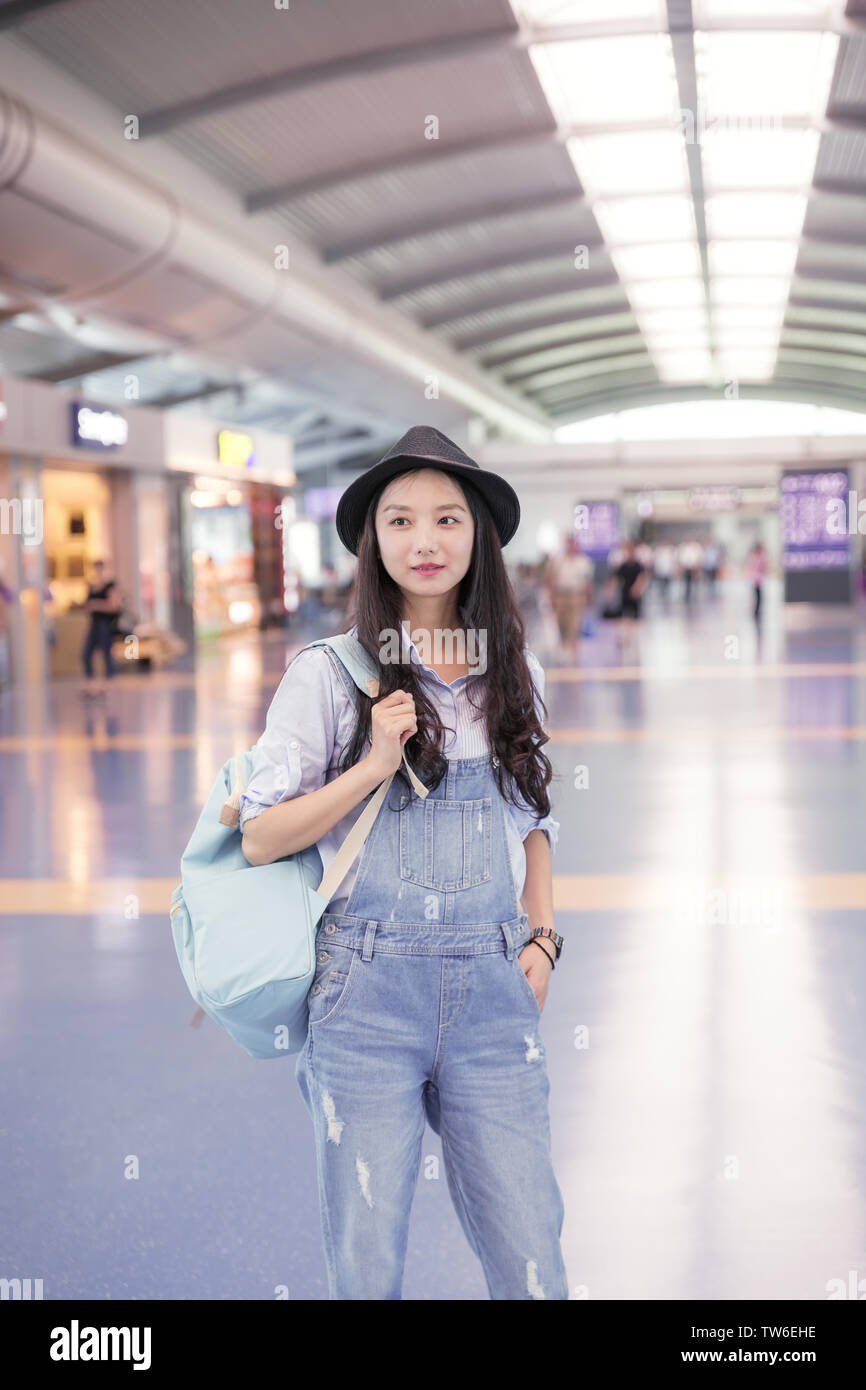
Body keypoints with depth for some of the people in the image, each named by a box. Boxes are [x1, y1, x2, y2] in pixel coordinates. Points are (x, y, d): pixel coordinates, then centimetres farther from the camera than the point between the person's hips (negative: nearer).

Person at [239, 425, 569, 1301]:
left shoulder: (514, 673, 11)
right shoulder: (329, 674, -1)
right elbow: (259, 839, -2)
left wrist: (542, 936, 9)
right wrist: (373, 765, -13)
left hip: (493, 991, 3)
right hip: (367, 989, -3)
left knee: (531, 1267, 3)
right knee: (367, 1268, 4)